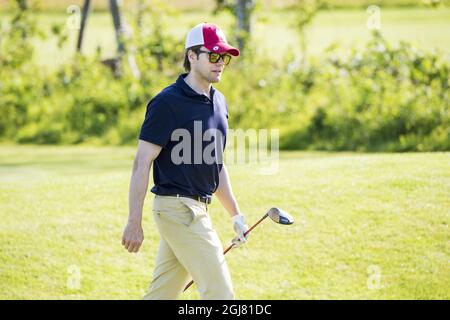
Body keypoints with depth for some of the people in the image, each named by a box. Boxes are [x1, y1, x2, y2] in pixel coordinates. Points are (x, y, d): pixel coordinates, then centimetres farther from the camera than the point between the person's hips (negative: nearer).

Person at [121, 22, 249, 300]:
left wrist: (236, 214, 20)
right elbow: (142, 163, -14)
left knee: (163, 294, 11)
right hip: (176, 206, -8)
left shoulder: (219, 102, 14)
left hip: (199, 208, 8)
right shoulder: (168, 102, -12)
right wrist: (134, 223, -17)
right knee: (220, 291, -9)